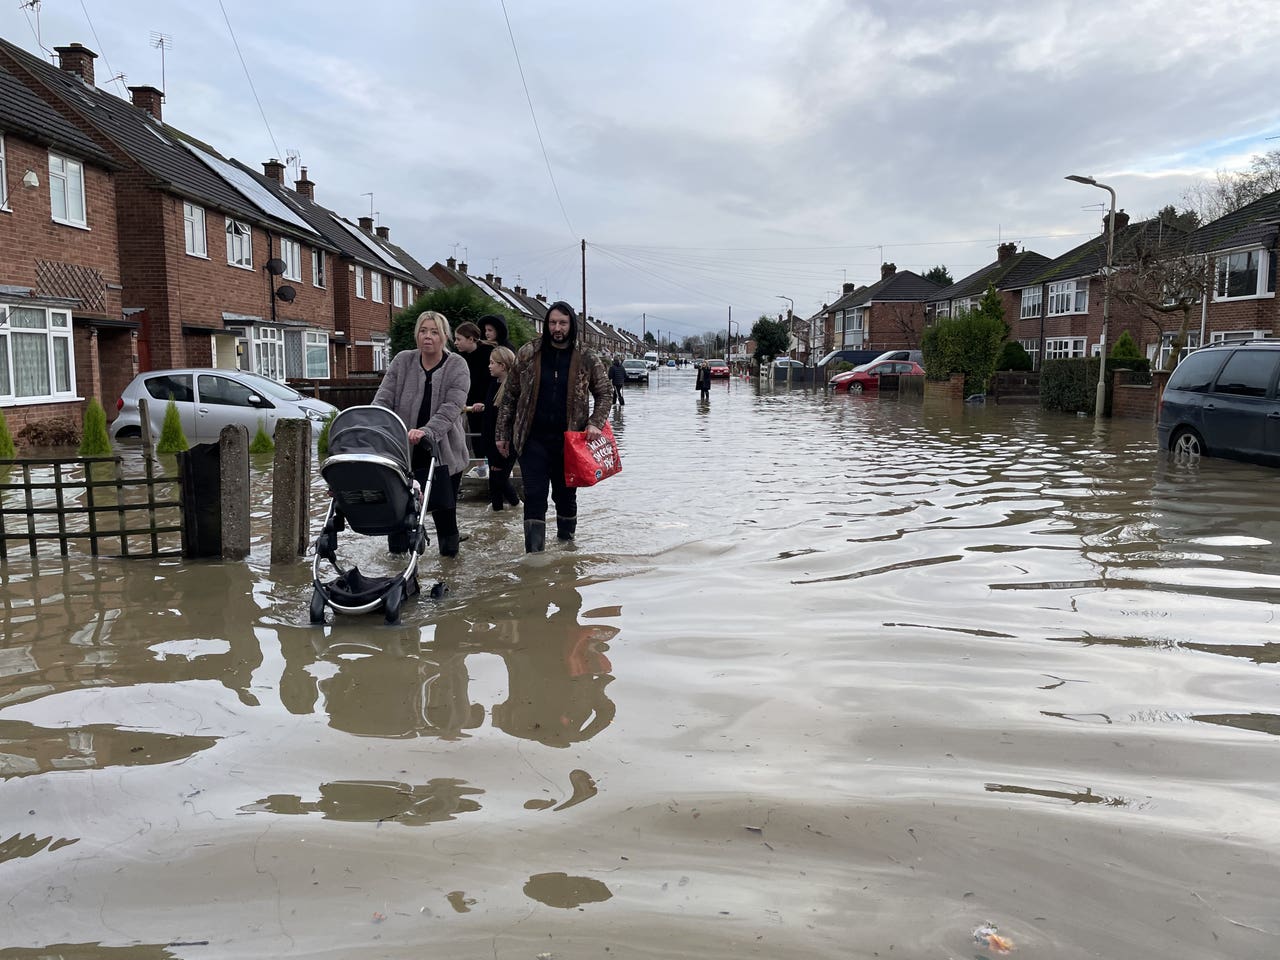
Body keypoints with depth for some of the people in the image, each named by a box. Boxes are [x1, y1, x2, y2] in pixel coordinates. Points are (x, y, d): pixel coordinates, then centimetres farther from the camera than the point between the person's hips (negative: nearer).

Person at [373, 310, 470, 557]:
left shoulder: (457, 366, -3)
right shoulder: (402, 361, 7)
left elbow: (451, 407, -16)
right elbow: (383, 399, 0)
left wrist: (426, 432, -32)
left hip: (444, 453, -2)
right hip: (405, 451, 2)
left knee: (444, 508, 0)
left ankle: (449, 555, 18)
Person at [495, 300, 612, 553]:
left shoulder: (587, 359, 1)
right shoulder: (528, 354, 2)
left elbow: (604, 393, 11)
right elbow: (510, 396, 7)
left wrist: (594, 423, -6)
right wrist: (503, 434, 5)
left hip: (569, 440, 1)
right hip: (534, 439, 0)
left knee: (566, 496, 13)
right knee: (534, 496, -5)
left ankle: (566, 543, 32)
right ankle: (534, 554, -4)